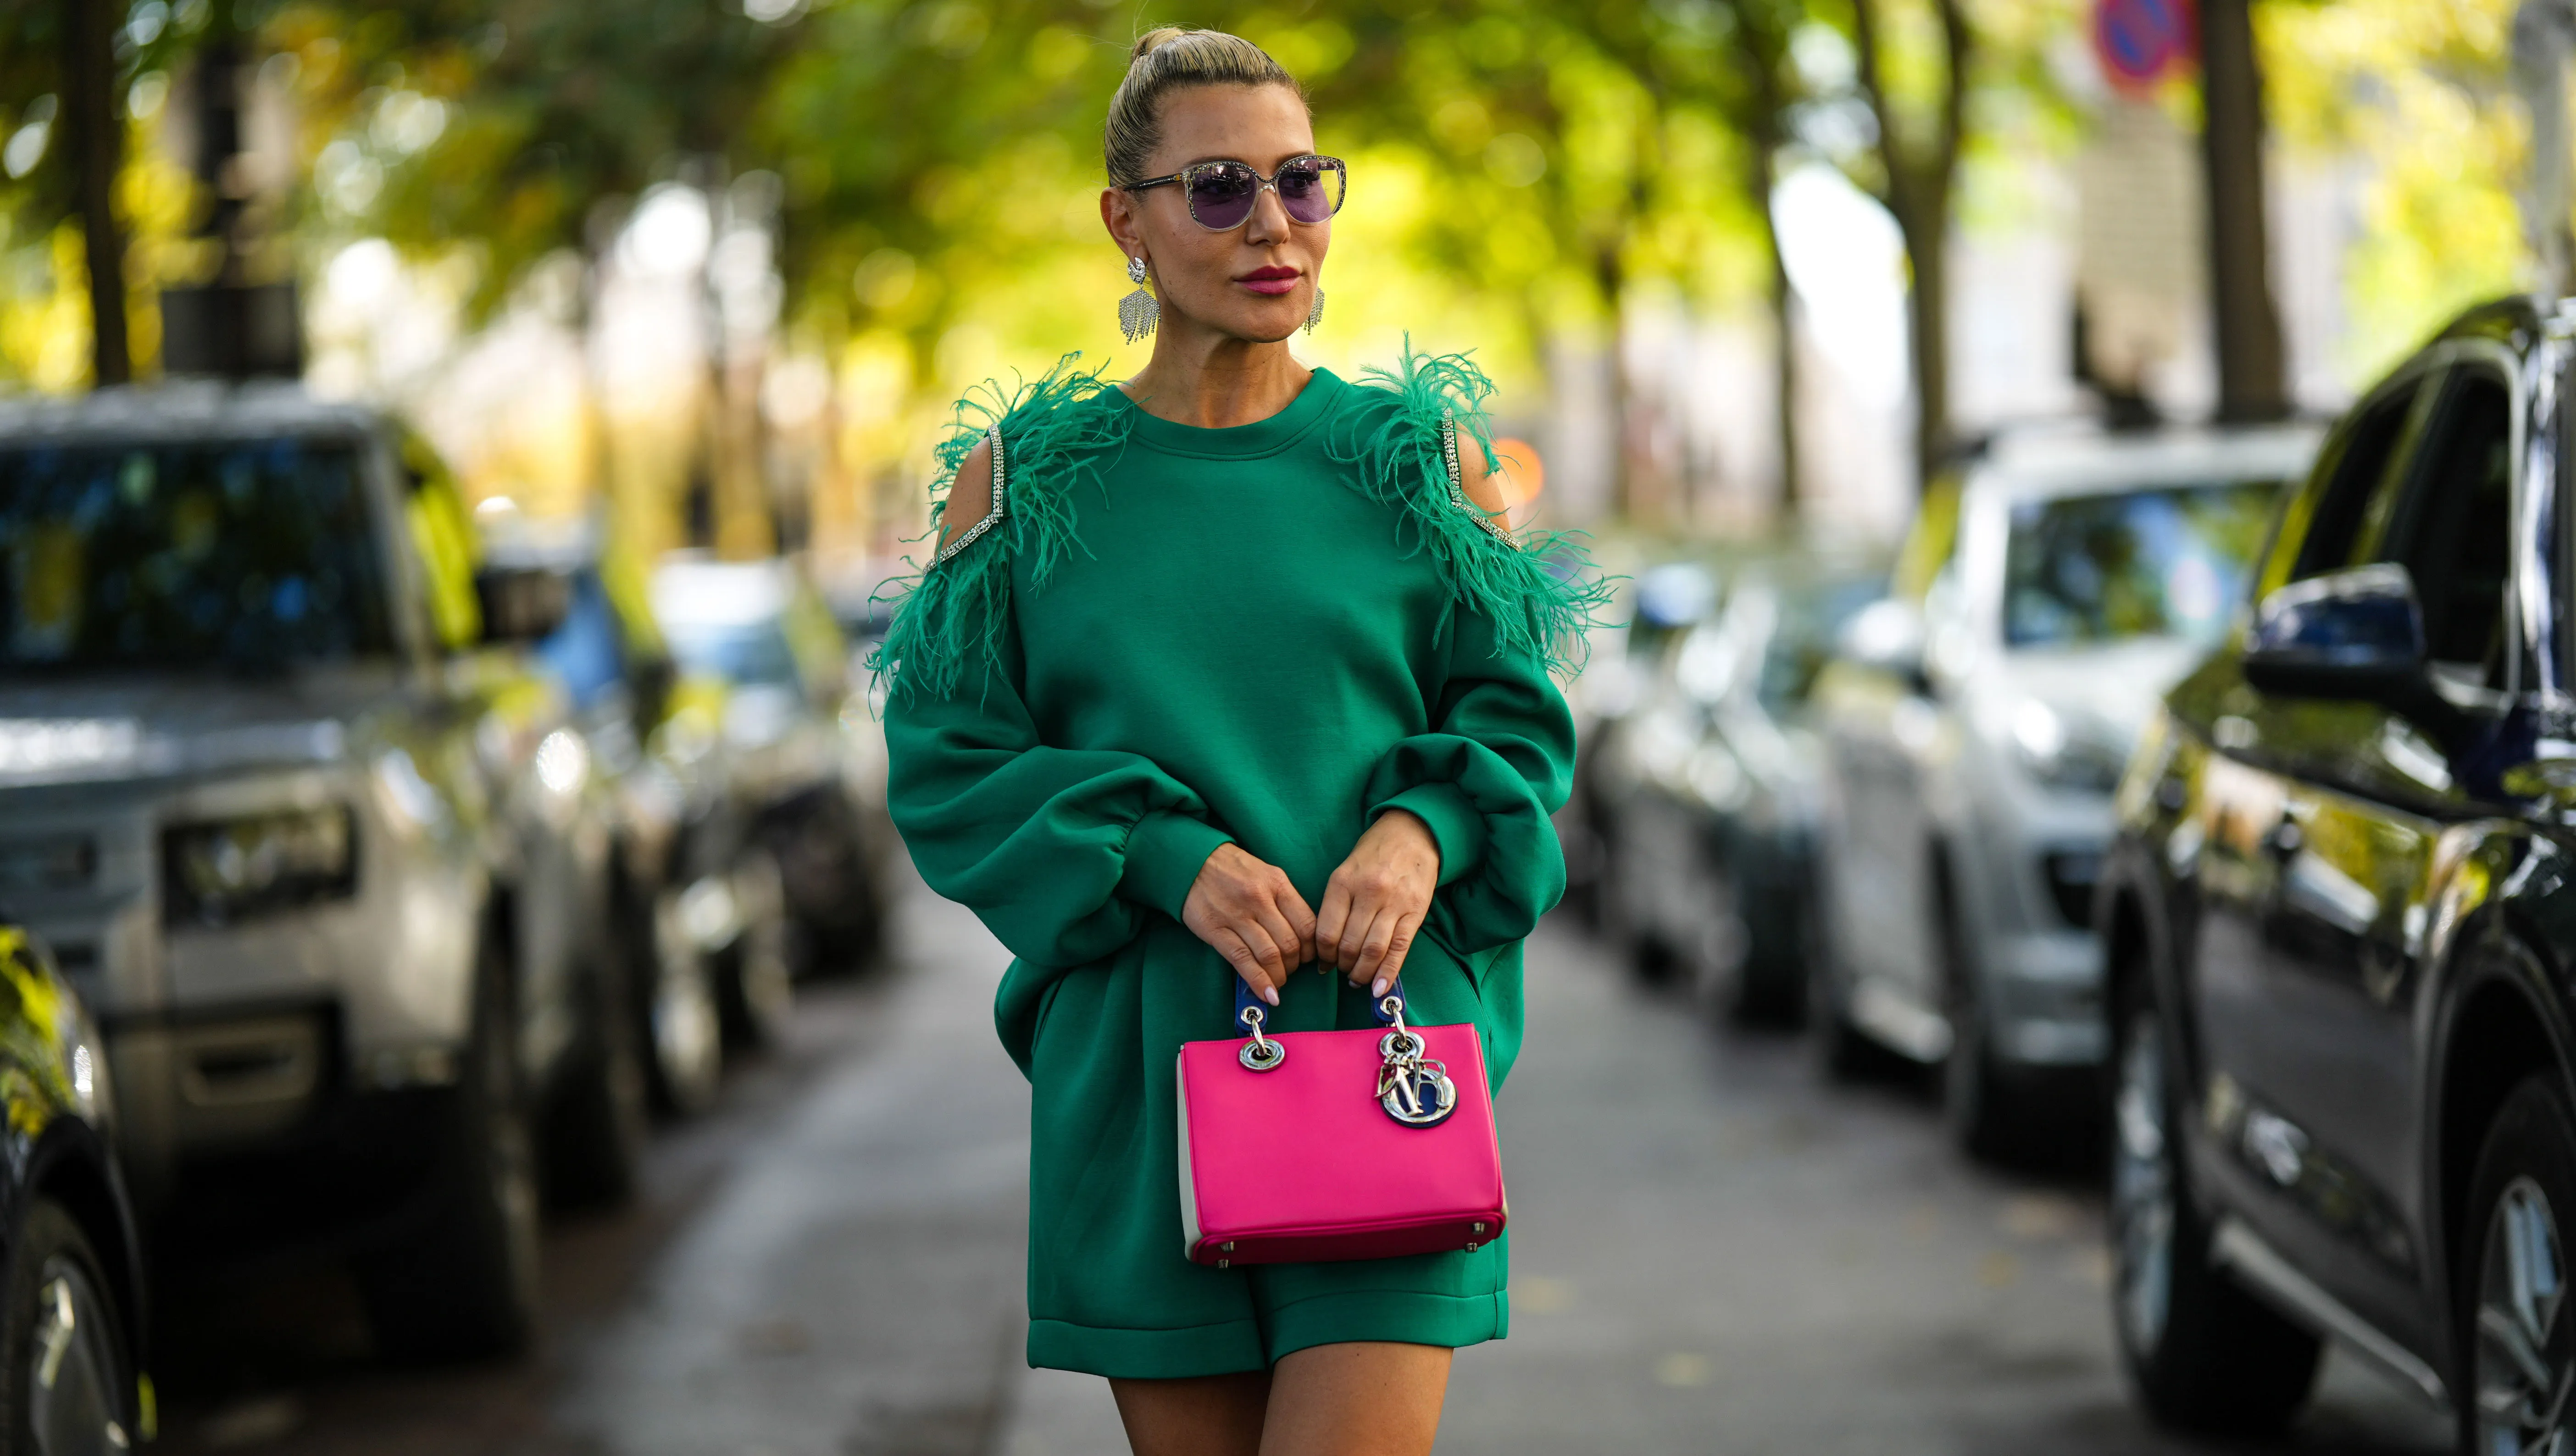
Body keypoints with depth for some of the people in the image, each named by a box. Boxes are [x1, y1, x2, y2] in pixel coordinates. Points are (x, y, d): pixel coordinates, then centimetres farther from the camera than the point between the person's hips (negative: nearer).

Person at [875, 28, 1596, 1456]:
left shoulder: (1419, 452, 7)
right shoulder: (1024, 477, 5)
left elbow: (1515, 714, 8)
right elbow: (946, 766, 1)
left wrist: (1423, 830, -14)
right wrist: (1163, 857, -14)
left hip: (1384, 1024, -1)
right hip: (1134, 1058, 1)